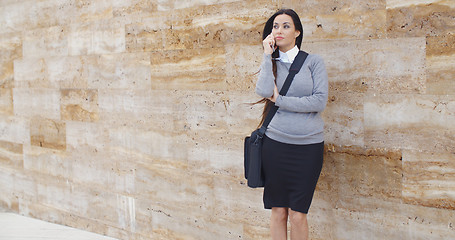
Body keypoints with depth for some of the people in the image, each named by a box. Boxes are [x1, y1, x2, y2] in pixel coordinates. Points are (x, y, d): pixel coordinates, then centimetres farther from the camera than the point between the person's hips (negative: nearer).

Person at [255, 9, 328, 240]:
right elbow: (264, 91, -13)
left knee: (297, 214, 1)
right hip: (275, 144, 2)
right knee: (278, 212, 6)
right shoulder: (271, 63, 9)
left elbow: (320, 101, -9)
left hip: (308, 145, -1)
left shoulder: (314, 61, 4)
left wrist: (280, 100, -7)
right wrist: (268, 54, -7)